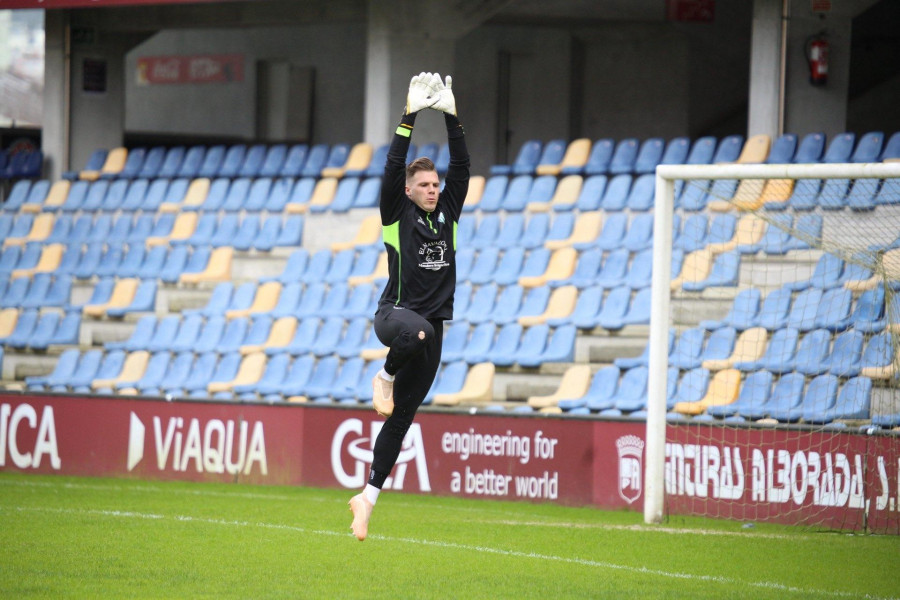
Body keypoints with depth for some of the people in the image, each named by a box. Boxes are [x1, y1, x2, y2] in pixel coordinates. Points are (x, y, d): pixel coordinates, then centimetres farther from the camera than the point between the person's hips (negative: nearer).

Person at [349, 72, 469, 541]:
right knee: (418, 333, -44)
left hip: (431, 326, 5)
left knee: (402, 417, 5)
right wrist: (410, 116, -15)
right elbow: (393, 166, -11)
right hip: (395, 312, -5)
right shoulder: (397, 215, 0)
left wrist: (451, 116, -3)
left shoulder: (447, 213, 12)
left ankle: (368, 497, 12)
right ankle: (385, 376, -11)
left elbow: (461, 166, 5)